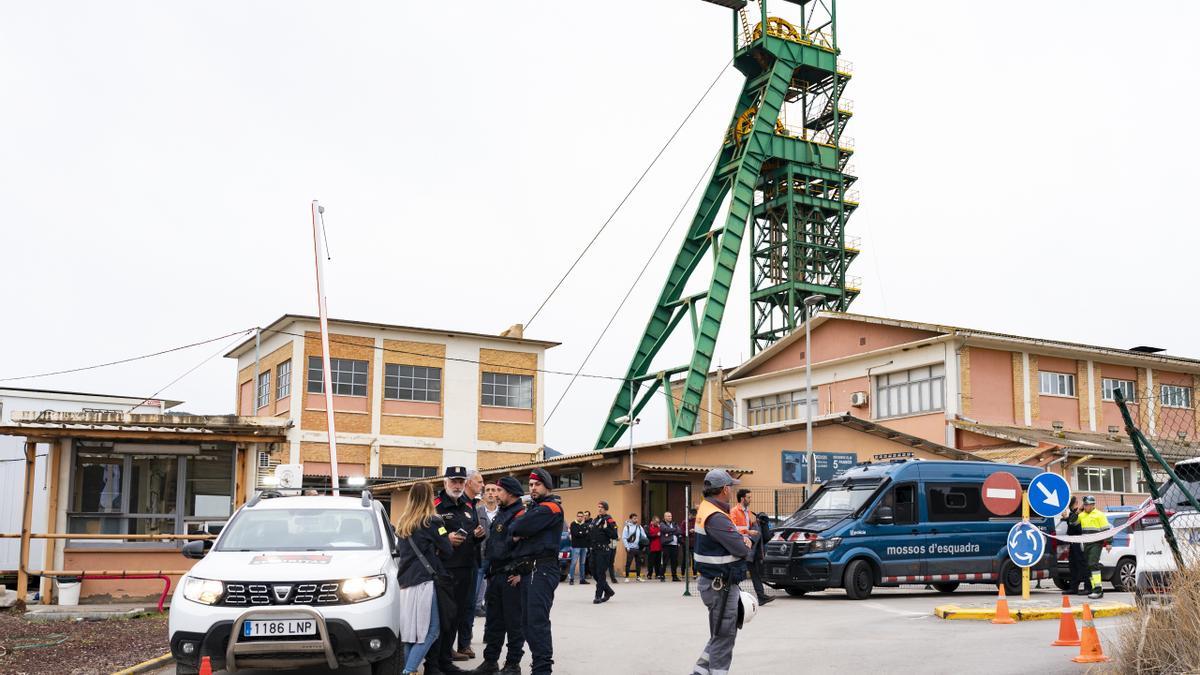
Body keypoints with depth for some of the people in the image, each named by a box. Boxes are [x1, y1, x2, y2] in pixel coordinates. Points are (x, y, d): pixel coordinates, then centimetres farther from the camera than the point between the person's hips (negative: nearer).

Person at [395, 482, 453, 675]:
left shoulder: (401, 523, 14)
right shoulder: (432, 521, -6)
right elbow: (447, 550, -2)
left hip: (404, 581, 7)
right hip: (424, 581, -7)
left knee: (410, 630, 11)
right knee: (430, 630, -6)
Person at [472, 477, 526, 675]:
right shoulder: (499, 515, 18)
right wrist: (487, 567, 20)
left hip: (512, 577, -9)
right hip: (495, 576, 9)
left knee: (514, 621, -1)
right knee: (493, 621, 13)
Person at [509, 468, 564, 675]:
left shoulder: (551, 507, -6)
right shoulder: (531, 507, 24)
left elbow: (521, 527, -18)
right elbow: (515, 531, 15)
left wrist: (515, 529, 3)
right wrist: (517, 533, -7)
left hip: (542, 570, -9)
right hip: (527, 570, 9)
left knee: (537, 621, -12)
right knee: (527, 621, 10)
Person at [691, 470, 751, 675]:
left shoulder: (707, 508, 10)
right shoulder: (715, 518, -23)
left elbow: (734, 540, 16)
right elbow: (741, 549, -25)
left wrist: (742, 539, -6)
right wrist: (746, 543, -1)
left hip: (717, 583, 10)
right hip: (720, 586, -10)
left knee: (721, 635, 20)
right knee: (723, 637, -1)